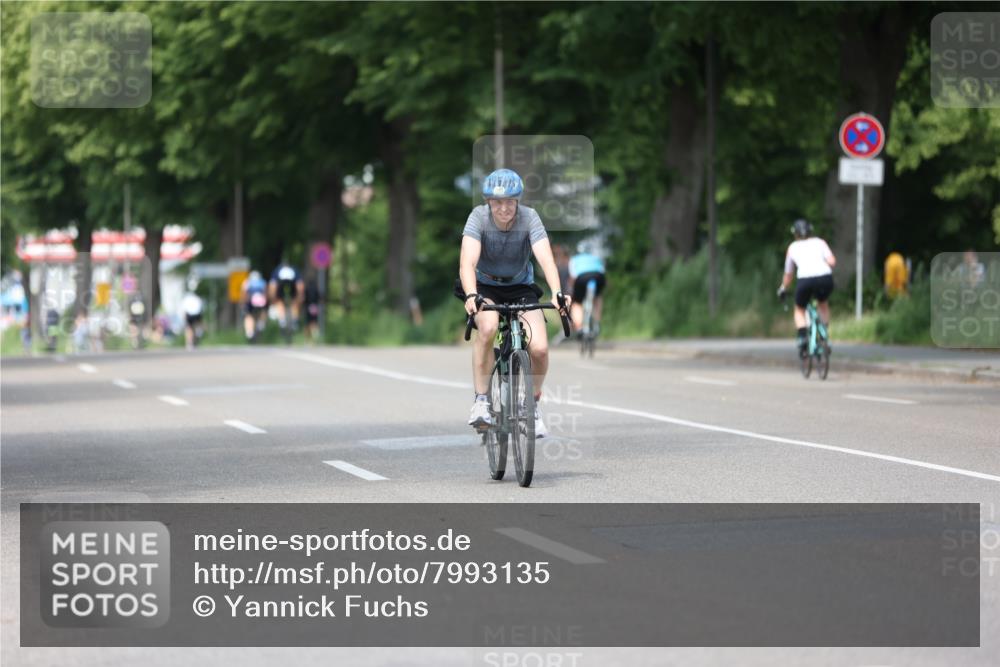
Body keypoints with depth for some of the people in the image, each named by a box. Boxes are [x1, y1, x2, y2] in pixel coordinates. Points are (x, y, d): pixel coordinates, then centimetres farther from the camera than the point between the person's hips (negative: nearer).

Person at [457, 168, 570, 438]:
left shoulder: (529, 218, -21)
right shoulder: (479, 217, -23)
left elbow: (546, 258, -33)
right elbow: (467, 261, -34)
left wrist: (557, 292, -50)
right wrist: (471, 295, -53)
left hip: (520, 288, 1)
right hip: (485, 287, -1)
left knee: (539, 347, -20)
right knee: (488, 327, -35)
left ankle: (532, 404, 9)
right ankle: (480, 401, -23)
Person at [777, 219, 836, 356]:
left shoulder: (793, 248, 24)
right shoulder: (819, 242, 23)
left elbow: (788, 274, 29)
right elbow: (832, 261, 7)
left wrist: (783, 289, 45)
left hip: (805, 279, -1)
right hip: (825, 278, 1)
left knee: (799, 310, 25)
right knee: (823, 304, 33)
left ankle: (801, 338, 1)